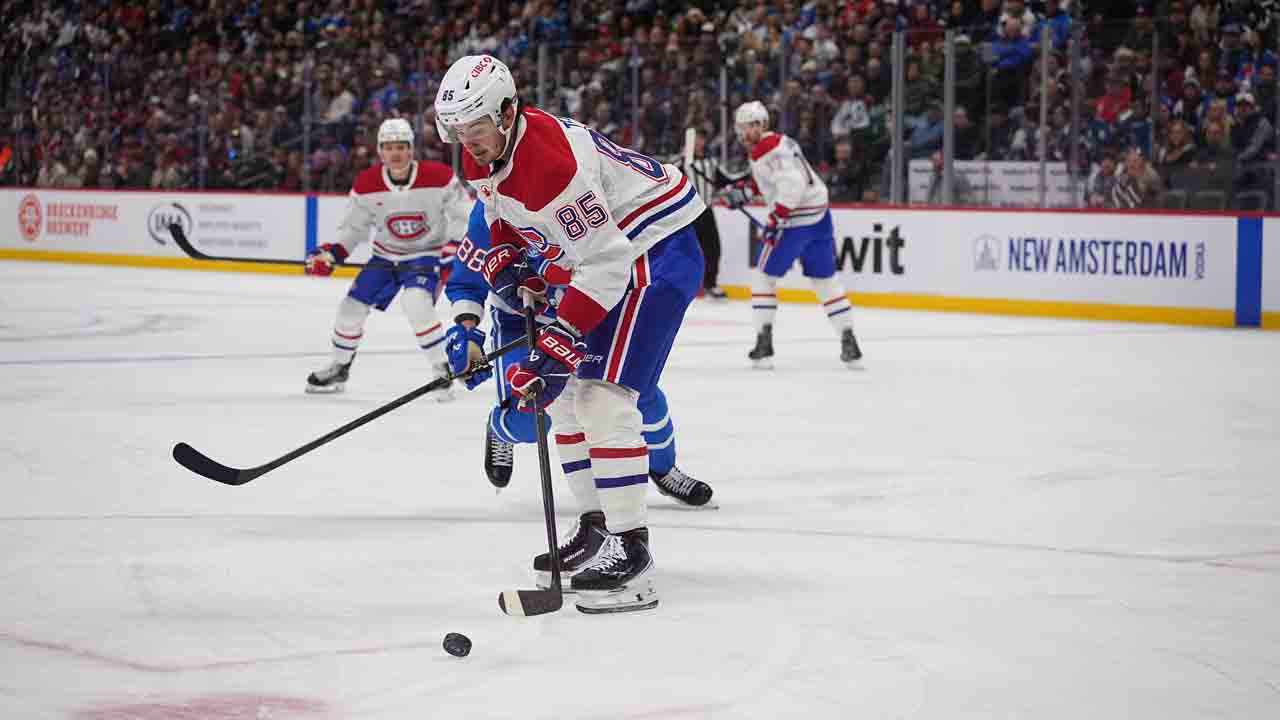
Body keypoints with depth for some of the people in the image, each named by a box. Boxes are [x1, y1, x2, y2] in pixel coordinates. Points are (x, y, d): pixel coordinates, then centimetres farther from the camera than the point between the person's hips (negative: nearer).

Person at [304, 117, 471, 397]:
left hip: (426, 254, -4)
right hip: (385, 255, 4)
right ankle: (339, 368, 27)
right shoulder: (366, 185, -13)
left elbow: (462, 216, -11)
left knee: (416, 303, -30)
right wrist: (331, 253, -15)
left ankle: (443, 369, -16)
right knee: (352, 306, 2)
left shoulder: (439, 177, -21)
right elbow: (354, 227, -1)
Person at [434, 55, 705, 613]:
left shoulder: (553, 162, -31)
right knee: (565, 389, 12)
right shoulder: (483, 155, -1)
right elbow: (504, 217, 19)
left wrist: (560, 341, -32)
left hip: (654, 249, -11)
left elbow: (604, 263, -31)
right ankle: (595, 526, 23)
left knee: (604, 394, -20)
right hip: (603, 254, 11)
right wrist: (506, 266, -2)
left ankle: (629, 547, -20)